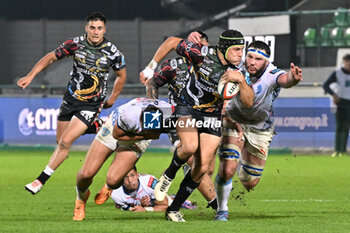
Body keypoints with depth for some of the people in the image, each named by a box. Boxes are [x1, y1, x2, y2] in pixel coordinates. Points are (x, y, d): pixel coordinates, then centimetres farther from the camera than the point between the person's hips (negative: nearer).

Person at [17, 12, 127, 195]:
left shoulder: (112, 52, -11)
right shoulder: (75, 44, -9)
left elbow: (121, 75, 8)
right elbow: (51, 57, 1)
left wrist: (112, 99, 13)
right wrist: (31, 76, -9)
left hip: (92, 105, -3)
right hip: (71, 98, 3)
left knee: (65, 142, -14)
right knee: (60, 141, 9)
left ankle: (41, 180, -8)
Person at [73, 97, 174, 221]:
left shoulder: (168, 110, -35)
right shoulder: (129, 115, -44)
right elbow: (117, 135, -22)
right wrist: (144, 136, -30)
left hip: (138, 141, 2)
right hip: (114, 130, -2)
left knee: (113, 180, -17)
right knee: (87, 174, -7)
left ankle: (109, 187, 24)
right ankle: (81, 197, 30)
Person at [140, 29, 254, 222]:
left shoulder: (237, 70, -8)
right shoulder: (202, 53, -19)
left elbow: (248, 102, -13)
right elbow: (172, 42, -8)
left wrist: (241, 80, -29)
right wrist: (151, 67, -4)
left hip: (213, 118, 4)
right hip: (188, 109, -4)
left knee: (202, 168, -4)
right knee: (190, 147, -32)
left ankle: (174, 209, 11)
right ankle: (168, 176, -1)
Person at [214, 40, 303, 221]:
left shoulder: (272, 74, -29)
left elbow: (284, 80, -54)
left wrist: (293, 78, -77)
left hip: (260, 130, 0)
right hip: (235, 123, 0)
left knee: (250, 183, 7)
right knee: (227, 170, -19)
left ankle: (242, 161, 44)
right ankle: (222, 209, 7)